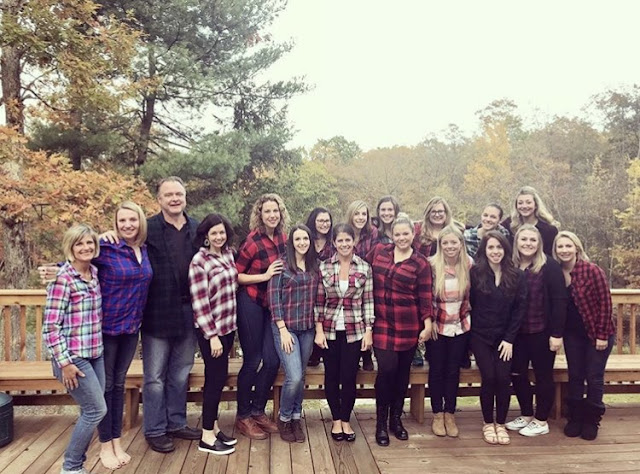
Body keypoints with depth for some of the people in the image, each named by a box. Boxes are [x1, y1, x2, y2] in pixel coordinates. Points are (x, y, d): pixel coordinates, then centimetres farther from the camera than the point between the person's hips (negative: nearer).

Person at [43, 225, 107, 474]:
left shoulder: (95, 272, 6)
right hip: (73, 357, -7)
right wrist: (64, 362, -17)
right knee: (97, 409, -2)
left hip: (95, 354, 7)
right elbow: (50, 326, -17)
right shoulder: (63, 279, -16)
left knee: (91, 411, 12)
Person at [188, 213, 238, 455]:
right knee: (217, 379, -1)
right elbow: (199, 303, -18)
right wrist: (212, 335, -18)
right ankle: (207, 437, 12)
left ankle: (213, 426, 28)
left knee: (218, 378, 15)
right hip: (210, 329, -7)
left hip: (228, 326, 7)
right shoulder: (199, 262, -16)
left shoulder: (228, 253, 5)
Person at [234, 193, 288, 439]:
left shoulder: (283, 238, 2)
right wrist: (265, 276, -20)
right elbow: (235, 276, -13)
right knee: (252, 361, 2)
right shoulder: (252, 242, -17)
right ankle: (243, 417, 19)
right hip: (251, 303, -6)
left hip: (273, 304, 6)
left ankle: (258, 411, 25)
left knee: (272, 360, 6)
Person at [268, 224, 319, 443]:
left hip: (308, 328, 5)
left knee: (301, 377, 10)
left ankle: (296, 418, 26)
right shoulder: (281, 265, -7)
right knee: (294, 377, -11)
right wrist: (283, 330, -13)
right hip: (286, 327, -4)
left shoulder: (314, 265, 7)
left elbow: (317, 297, 11)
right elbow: (274, 298, -9)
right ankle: (284, 418, 13)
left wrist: (318, 326, 5)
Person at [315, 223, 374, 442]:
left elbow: (368, 301, 1)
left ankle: (346, 420, 23)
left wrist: (368, 331, -3)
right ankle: (336, 420, 26)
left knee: (349, 378, 3)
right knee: (331, 376, 9)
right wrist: (319, 330, -4)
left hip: (354, 331, 0)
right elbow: (319, 301, 1)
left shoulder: (364, 268, 0)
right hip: (330, 330, 1)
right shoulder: (324, 267, -1)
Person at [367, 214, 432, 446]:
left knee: (402, 371, 10)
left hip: (408, 325, 0)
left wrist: (428, 324, -10)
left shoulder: (421, 262, -2)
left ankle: (396, 418, 28)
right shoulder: (379, 251, 4)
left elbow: (425, 296, -3)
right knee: (387, 369, -8)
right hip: (382, 323, 0)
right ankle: (381, 422, 9)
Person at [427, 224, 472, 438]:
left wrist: (467, 316, 3)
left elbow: (472, 295, 8)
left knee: (453, 371, 10)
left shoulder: (469, 264, -4)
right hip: (437, 327, -2)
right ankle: (437, 414, 21)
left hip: (460, 326, 2)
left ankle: (450, 414, 23)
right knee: (437, 370, 7)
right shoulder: (432, 265, -11)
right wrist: (430, 321, -7)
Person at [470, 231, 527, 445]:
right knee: (489, 378, -5)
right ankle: (488, 423, 15)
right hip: (481, 336, -1)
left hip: (505, 337, 2)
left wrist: (509, 338, -6)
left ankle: (501, 424, 17)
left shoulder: (517, 276, -1)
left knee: (503, 379, -3)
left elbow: (519, 309, -2)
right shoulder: (475, 273, -6)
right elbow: (471, 303, -4)